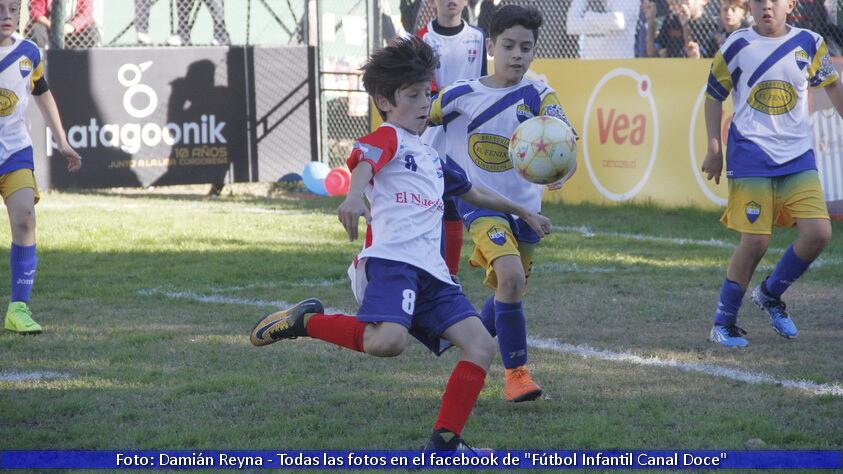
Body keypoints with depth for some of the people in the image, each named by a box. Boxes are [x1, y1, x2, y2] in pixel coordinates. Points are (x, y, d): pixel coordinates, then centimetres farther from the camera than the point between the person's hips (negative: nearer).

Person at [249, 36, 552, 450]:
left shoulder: (434, 159, 30)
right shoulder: (388, 138, 3)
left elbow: (474, 193, 48)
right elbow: (364, 161, -21)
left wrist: (523, 212, 58)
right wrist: (354, 196, -44)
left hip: (431, 273, 9)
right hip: (391, 260, -9)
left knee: (481, 346, -3)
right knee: (388, 340, -33)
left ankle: (444, 443, -1)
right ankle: (306, 322, -8)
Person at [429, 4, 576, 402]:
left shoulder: (538, 96, -7)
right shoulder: (461, 96, -8)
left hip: (525, 206, 3)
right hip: (480, 202, -3)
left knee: (508, 291, 17)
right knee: (511, 277, -25)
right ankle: (515, 371, -13)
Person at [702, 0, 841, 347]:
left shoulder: (809, 44, 3)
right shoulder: (737, 46, -2)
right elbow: (714, 96, 7)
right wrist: (714, 149, 2)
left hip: (798, 156, 3)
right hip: (750, 157, -3)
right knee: (755, 241, -10)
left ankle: (770, 294, 18)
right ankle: (723, 323, 7)